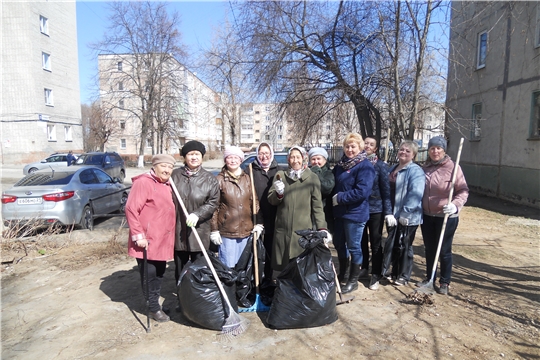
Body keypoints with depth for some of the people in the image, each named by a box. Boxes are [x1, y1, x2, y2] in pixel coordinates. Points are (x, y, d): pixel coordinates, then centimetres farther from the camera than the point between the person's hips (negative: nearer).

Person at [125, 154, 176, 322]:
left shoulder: (167, 185, 12)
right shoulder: (143, 182, -14)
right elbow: (131, 209, -19)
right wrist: (138, 236, -21)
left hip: (163, 241, 8)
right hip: (147, 241, -8)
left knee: (159, 273, 18)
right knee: (149, 274, 4)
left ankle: (155, 303, 33)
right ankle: (154, 308, 19)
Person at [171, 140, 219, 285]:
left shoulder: (209, 179, 0)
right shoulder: (175, 175, 5)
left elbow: (213, 202, -5)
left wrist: (197, 214, -18)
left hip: (200, 231, -2)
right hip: (178, 230, 2)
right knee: (180, 267, 14)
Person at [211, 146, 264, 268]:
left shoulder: (247, 178, 8)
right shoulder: (220, 179, -3)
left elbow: (255, 202, 11)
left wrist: (258, 224, 5)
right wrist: (214, 230, -7)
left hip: (246, 231, 4)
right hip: (226, 232, -4)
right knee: (229, 267, -1)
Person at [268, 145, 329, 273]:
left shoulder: (312, 178, 2)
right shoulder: (280, 175, 8)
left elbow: (317, 205, 0)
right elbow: (271, 200, 9)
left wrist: (321, 228, -8)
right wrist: (278, 193, -13)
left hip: (304, 229, -2)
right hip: (283, 229, 2)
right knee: (283, 265, 7)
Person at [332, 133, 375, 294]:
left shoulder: (365, 166, -14)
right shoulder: (340, 164, 8)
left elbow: (362, 192, -23)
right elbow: (333, 185, 16)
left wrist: (339, 198, -18)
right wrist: (334, 199, -3)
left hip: (355, 213, -7)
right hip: (340, 212, 7)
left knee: (353, 247, 5)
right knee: (338, 243, 17)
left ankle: (353, 280, 22)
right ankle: (343, 274, 37)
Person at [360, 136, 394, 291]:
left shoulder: (381, 165, -6)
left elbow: (386, 190, -5)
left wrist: (388, 212, -10)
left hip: (375, 210, -3)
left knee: (376, 243, 5)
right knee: (361, 241, 14)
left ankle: (375, 276, 15)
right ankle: (363, 269, 32)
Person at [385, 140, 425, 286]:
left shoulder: (415, 171, -14)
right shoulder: (393, 169, 13)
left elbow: (415, 194, -23)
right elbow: (387, 190, 22)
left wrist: (405, 213, -25)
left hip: (408, 217, -7)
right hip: (393, 215, 8)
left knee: (404, 246, 5)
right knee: (393, 245, 16)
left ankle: (404, 276, 20)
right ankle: (395, 272, 31)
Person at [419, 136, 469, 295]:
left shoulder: (453, 167, -11)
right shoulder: (425, 167, 4)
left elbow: (463, 191, -13)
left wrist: (455, 205, -28)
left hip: (446, 216, -5)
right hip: (427, 215, 5)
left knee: (444, 250, 7)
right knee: (429, 249, 16)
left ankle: (444, 282, 23)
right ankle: (429, 278, 32)